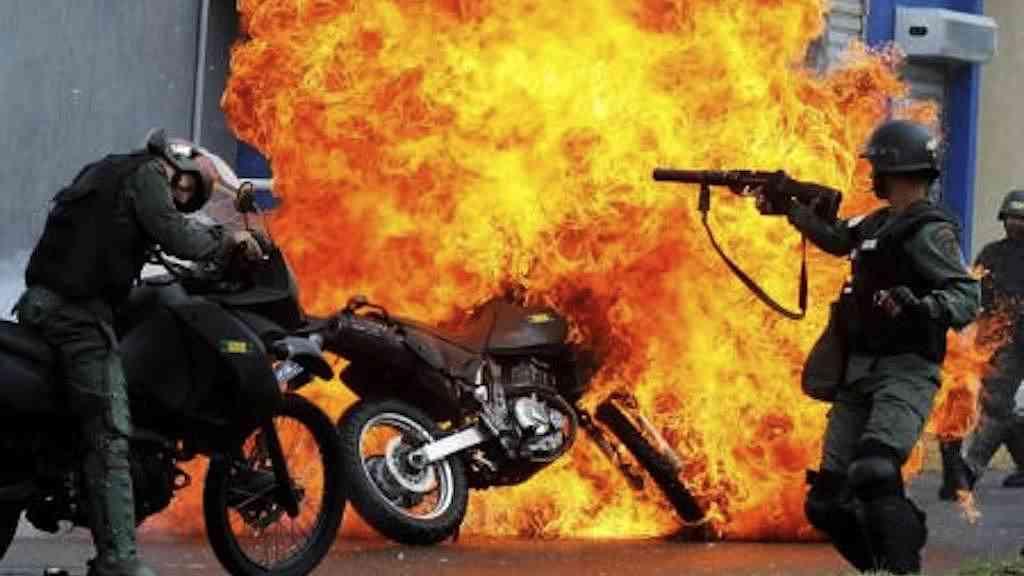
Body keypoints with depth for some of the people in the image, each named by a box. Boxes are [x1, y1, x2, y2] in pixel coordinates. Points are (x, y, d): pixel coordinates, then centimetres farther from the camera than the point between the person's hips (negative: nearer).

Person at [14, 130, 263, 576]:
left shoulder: (106, 172, 28)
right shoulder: (148, 174, -1)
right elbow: (175, 237, -14)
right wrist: (226, 241, 1)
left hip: (42, 302, 10)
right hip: (79, 308, -10)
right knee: (108, 438, -14)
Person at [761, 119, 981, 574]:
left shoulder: (929, 231, -9)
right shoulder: (877, 224, 16)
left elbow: (967, 296, -20)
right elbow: (834, 237, 38)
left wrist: (921, 307, -37)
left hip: (905, 372, -8)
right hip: (858, 376, 8)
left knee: (874, 474, -30)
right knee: (827, 501, 1)